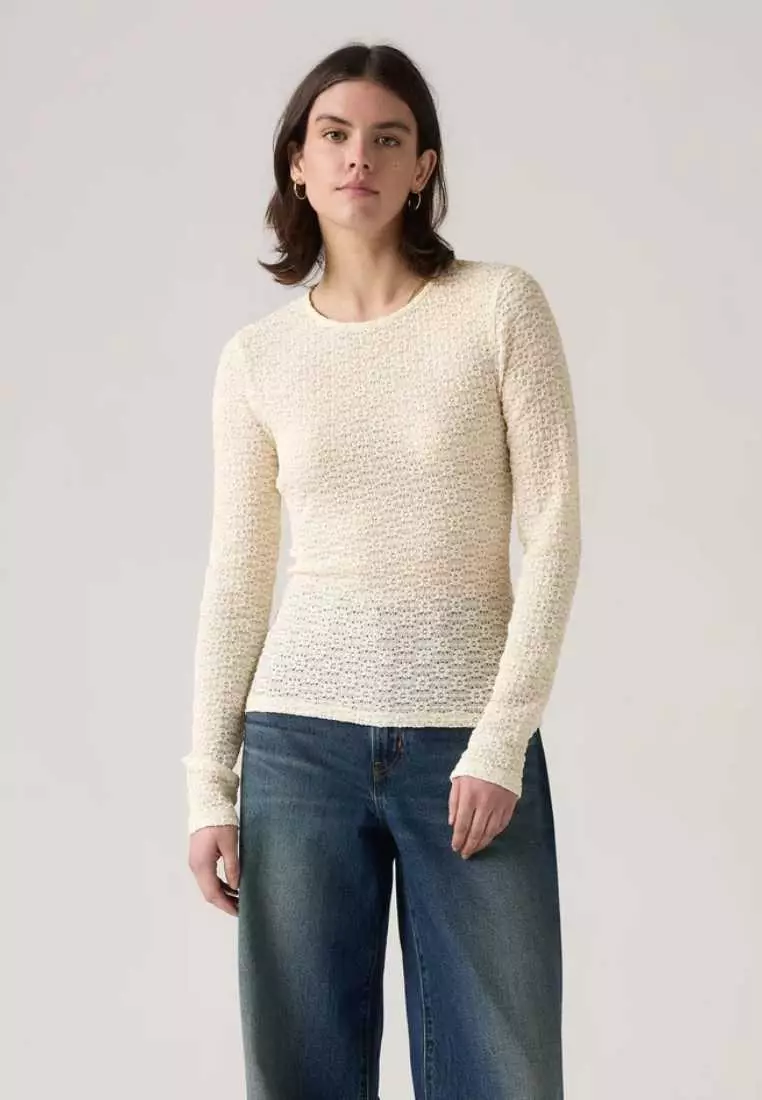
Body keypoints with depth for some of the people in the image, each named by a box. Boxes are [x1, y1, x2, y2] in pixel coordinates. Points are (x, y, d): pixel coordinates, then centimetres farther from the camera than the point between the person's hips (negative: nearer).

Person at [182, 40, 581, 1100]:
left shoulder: (502, 307, -2)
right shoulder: (256, 358, 6)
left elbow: (553, 536, -5)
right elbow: (237, 582, 7)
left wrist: (500, 741, -11)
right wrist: (209, 784, 3)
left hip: (470, 735, -2)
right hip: (302, 735, 2)